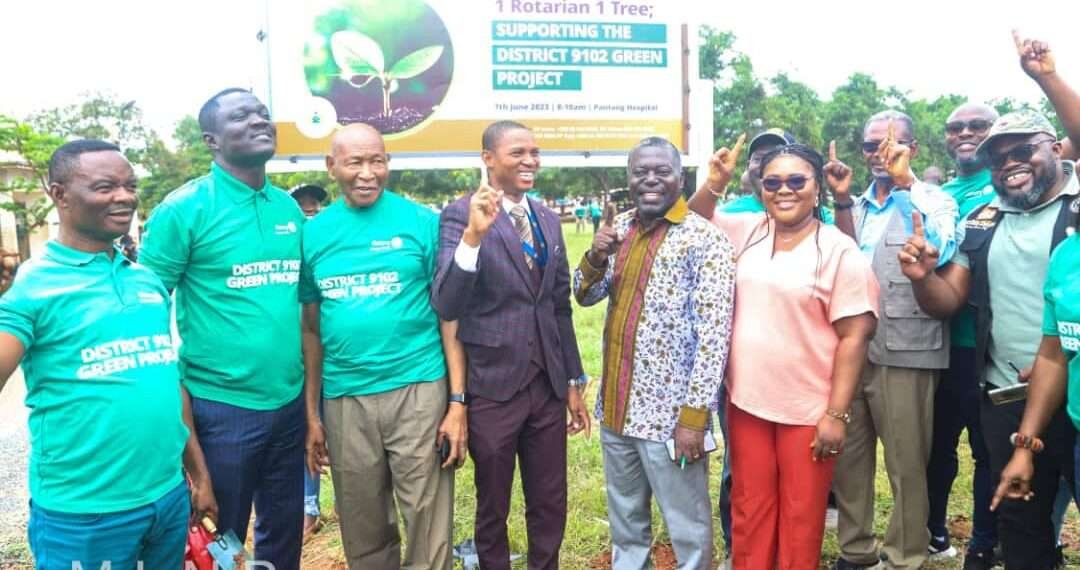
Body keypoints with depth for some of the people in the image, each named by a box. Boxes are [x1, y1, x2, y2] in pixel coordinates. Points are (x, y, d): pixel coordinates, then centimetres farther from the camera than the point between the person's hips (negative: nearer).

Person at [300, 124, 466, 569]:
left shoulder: (422, 222, -3)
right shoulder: (313, 233, 5)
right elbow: (311, 328, 9)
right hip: (344, 400, 3)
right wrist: (311, 414, 9)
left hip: (418, 391, -2)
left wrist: (458, 401, -7)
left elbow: (448, 314, -2)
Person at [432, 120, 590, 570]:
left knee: (550, 507, 16)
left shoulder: (548, 219, 7)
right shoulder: (460, 215, -11)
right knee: (493, 511, 14)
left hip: (548, 386, 5)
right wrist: (474, 234, -36)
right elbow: (445, 306, -23)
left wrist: (574, 381, 14)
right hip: (492, 388, -5)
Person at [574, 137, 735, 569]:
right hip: (616, 407, 6)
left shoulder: (705, 239, -13)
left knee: (687, 529, 9)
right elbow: (585, 296, 11)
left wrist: (695, 414, -19)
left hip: (671, 414, -6)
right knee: (624, 521, 22)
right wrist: (596, 257, -10)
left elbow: (714, 333, -17)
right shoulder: (619, 228, 7)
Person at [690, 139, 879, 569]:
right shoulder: (746, 231, 4)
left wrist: (836, 414, -14)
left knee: (800, 518, 12)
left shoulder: (839, 250, -10)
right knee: (749, 510, 17)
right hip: (745, 401, 4)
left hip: (808, 410, -4)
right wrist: (716, 182, -2)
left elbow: (854, 336, -11)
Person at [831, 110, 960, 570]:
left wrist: (906, 183, -21)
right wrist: (841, 200, 3)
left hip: (904, 352, -5)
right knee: (848, 457, 12)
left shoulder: (934, 201, 1)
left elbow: (940, 250, -19)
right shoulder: (854, 206, 15)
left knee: (906, 464, 4)